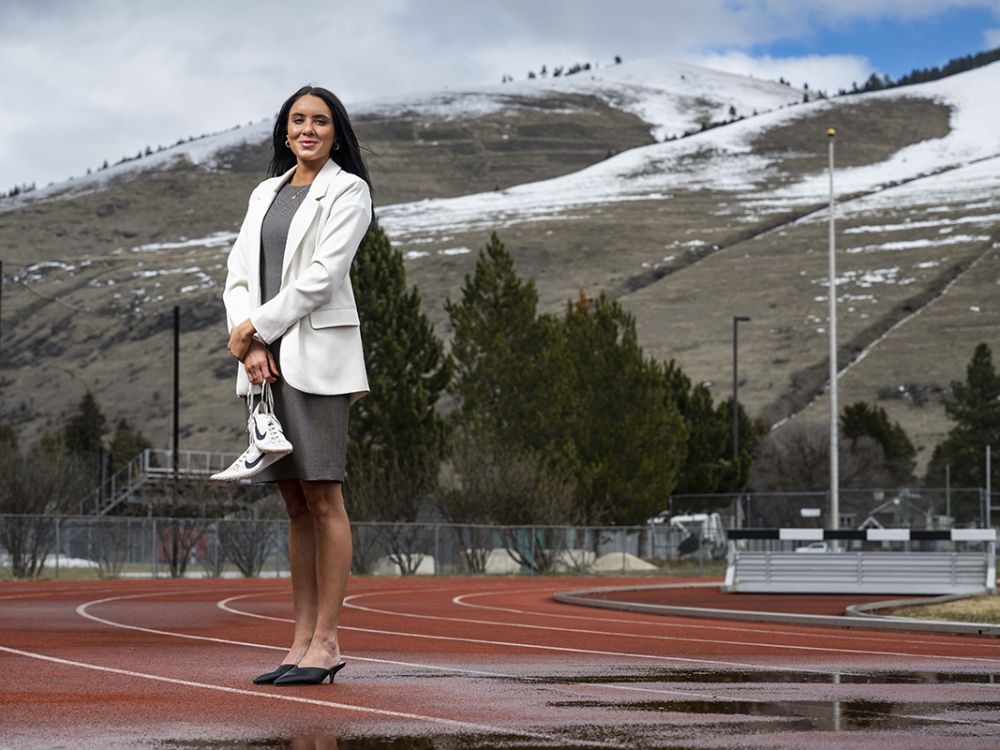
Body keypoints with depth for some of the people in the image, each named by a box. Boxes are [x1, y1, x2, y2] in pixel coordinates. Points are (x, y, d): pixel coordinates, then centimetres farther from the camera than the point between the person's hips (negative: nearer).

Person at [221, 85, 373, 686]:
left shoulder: (347, 192, 0)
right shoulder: (266, 193, 19)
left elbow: (322, 275, -10)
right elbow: (240, 274, 11)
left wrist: (257, 327, -9)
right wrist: (249, 342, -5)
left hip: (317, 355, -6)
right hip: (266, 359, 6)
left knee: (323, 497, -7)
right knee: (296, 504, 7)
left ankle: (326, 641, -5)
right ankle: (303, 639, 8)